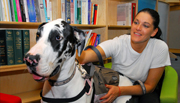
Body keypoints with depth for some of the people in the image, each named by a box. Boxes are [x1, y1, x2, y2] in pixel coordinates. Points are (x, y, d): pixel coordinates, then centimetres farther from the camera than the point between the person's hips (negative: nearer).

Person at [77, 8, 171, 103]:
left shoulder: (160, 48, -18)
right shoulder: (117, 43, -21)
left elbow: (149, 86, -14)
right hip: (116, 86, 0)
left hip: (142, 91, 1)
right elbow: (85, 56, -37)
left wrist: (120, 91, -31)